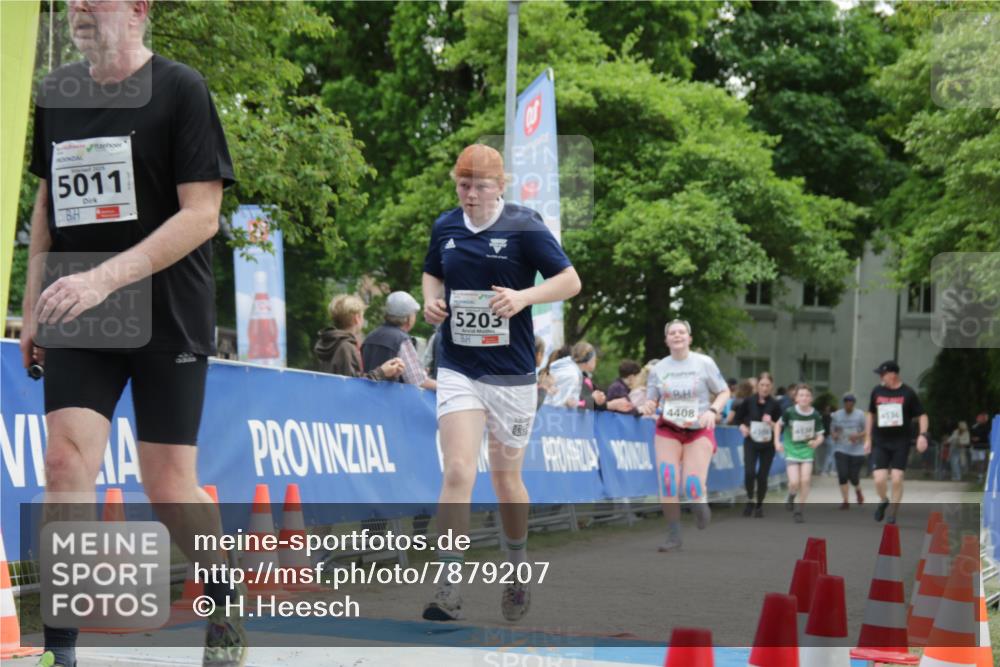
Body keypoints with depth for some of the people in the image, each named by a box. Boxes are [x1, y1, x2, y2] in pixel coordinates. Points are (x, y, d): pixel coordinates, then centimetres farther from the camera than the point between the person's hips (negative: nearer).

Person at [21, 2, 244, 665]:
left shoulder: (180, 89, -8)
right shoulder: (56, 92, 8)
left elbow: (201, 214, -15)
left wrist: (104, 278, -24)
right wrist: (34, 306, 14)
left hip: (167, 318, -4)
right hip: (78, 322, 4)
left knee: (169, 485, 2)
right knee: (67, 460, -12)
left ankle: (226, 608, 29)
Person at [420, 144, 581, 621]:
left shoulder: (524, 227, -7)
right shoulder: (445, 227, 5)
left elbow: (571, 281, -6)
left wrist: (524, 296, -23)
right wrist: (431, 300, 0)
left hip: (512, 374, -2)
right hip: (458, 370, 2)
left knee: (506, 479, 10)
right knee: (458, 472, -15)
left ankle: (518, 570, 35)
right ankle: (449, 587, -15)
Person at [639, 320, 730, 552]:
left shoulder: (704, 363, -4)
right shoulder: (659, 368, 2)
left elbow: (724, 392, 2)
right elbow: (651, 401, 8)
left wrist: (713, 411, -16)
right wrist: (648, 407, -17)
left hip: (699, 431, -2)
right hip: (668, 430, 2)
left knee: (693, 488, -12)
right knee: (667, 482, -13)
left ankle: (701, 507, 26)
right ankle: (673, 536, 1)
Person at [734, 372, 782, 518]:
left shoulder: (774, 404, -5)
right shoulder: (749, 401, -4)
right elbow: (738, 418, 9)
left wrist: (772, 423, -20)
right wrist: (742, 427, -10)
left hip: (767, 444, 0)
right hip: (751, 442, 0)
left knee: (763, 476, 4)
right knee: (749, 472, -16)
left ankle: (759, 505, 23)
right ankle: (750, 500, 9)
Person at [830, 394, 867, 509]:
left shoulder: (860, 415, 0)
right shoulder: (836, 415, 6)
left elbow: (867, 430, -1)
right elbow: (832, 429, 16)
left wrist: (857, 436, -19)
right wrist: (834, 435, -7)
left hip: (856, 450, -1)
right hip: (841, 450, 1)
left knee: (854, 477, -2)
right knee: (842, 474, -12)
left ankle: (858, 491, 33)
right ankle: (845, 501, -2)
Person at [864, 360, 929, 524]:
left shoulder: (908, 393, -3)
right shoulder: (877, 392, 5)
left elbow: (922, 415, 1)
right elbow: (870, 414, 18)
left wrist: (923, 435, -15)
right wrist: (868, 438, 15)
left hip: (901, 443, -2)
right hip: (880, 443, 2)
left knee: (897, 479, -8)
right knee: (879, 479, -10)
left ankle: (893, 515, 7)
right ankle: (883, 501, 23)